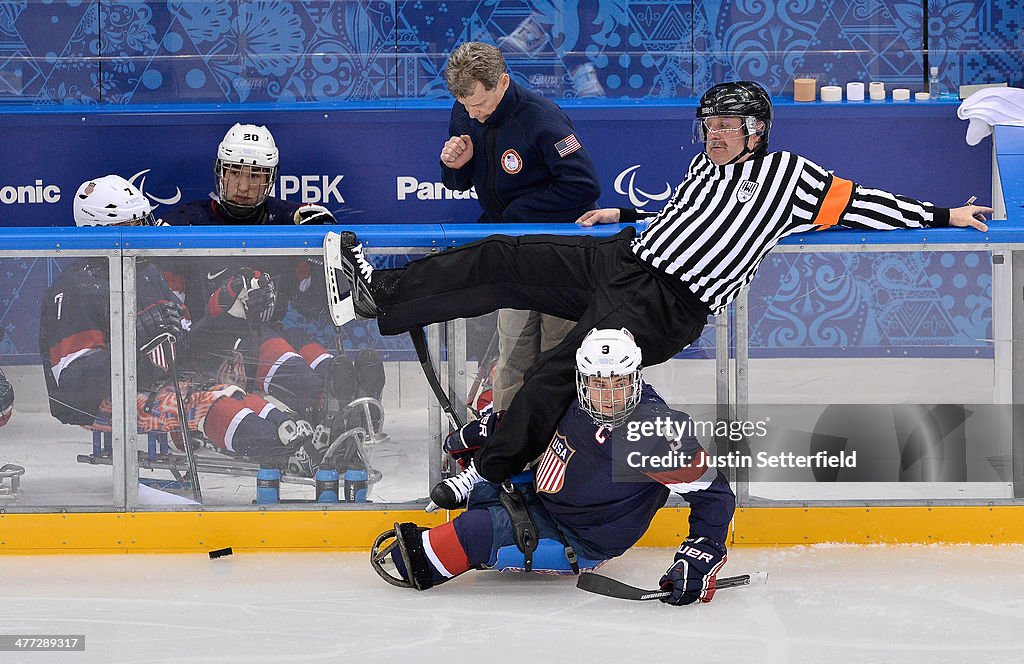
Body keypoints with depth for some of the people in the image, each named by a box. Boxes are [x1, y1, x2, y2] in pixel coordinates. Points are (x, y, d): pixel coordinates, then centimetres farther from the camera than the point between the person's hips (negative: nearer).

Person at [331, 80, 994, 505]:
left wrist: (941, 215, -4)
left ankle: (494, 473, -14)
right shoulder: (707, 166, 24)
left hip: (665, 306, -7)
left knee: (560, 371, -22)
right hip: (623, 260, 7)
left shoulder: (788, 174, 2)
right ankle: (385, 293, -8)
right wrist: (625, 214, 25)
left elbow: (861, 202, 0)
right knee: (503, 261, -7)